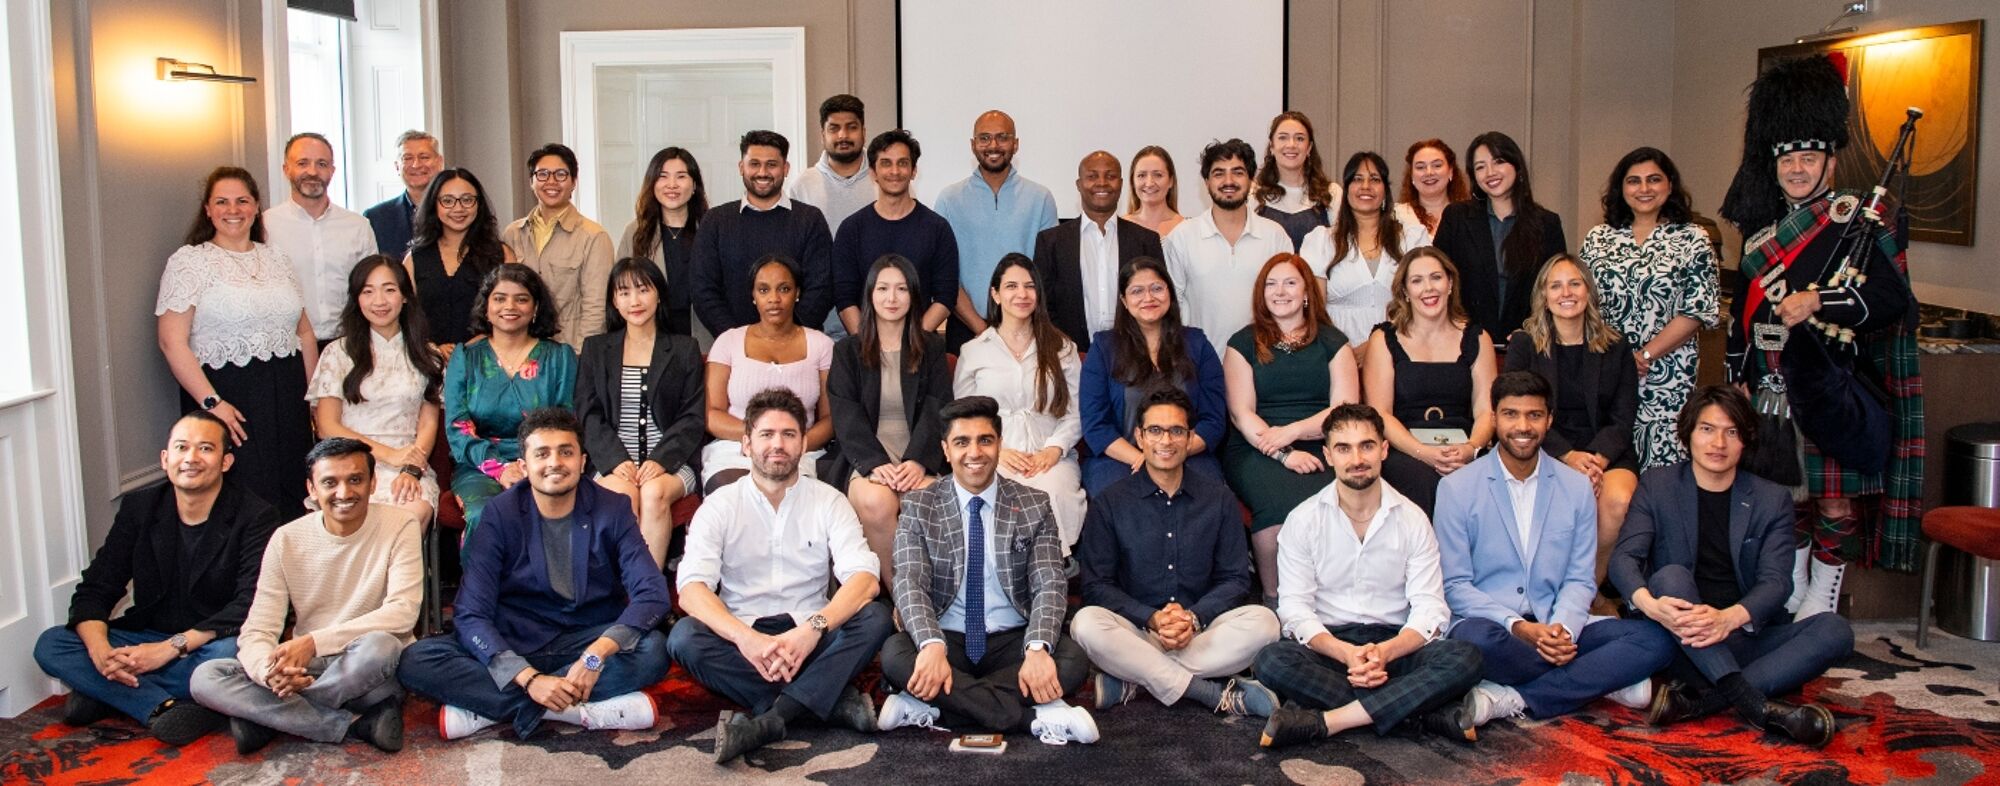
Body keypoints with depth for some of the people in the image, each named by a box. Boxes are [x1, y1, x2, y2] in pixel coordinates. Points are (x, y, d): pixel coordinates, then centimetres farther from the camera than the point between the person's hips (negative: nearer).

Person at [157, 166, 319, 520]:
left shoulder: (276, 258, 15)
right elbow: (172, 342, -10)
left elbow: (305, 332, 18)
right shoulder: (189, 261, -1)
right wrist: (210, 402, -18)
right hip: (228, 398, -5)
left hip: (287, 398, 5)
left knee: (294, 498, 4)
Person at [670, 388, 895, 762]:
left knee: (875, 617, -26)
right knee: (685, 638, -30)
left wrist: (813, 628, -31)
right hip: (741, 638, 0)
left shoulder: (828, 501, 2)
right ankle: (831, 701, -27)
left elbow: (864, 579, -12)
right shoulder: (719, 506, 0)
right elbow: (691, 588, -13)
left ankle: (767, 721, -33)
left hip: (810, 636, 0)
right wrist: (744, 637, -32)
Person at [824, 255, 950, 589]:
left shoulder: (931, 347, 15)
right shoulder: (848, 351, 13)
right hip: (865, 458, 0)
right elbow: (846, 417, 1)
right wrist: (876, 463, -16)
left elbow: (937, 410, 4)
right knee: (876, 502, -34)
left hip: (918, 459, 1)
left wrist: (917, 461, -14)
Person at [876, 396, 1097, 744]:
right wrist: (932, 645, -30)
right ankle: (1035, 717, -30)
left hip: (1012, 642, 1)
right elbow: (910, 584, -9)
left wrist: (1038, 648, -26)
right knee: (895, 654, -32)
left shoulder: (1034, 506, 5)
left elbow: (1050, 585, -5)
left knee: (1074, 659, -28)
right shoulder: (919, 507, 2)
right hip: (947, 640, -1)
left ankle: (931, 707, -26)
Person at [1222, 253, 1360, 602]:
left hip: (1320, 448, 1)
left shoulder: (1332, 341, 16)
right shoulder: (1243, 344, 14)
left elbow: (1346, 409, 7)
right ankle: (1273, 599, -19)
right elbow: (1241, 414, 4)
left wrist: (1292, 432, -9)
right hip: (1257, 451, -1)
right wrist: (1285, 455, -12)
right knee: (1279, 499, -35)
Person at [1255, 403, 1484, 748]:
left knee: (1465, 658, -28)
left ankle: (1322, 722, -32)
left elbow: (1429, 608, -4)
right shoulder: (1303, 520, 1)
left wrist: (1384, 652, -24)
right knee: (1271, 661, -33)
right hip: (1328, 645, -1)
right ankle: (1429, 709, -29)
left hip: (1393, 646, 1)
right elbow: (1294, 607, -6)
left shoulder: (1412, 519, 4)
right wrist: (1346, 653, -25)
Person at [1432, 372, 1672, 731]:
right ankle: (1601, 680, -17)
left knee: (1655, 639, -20)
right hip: (1490, 624, -4)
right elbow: (1455, 585, -4)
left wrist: (1563, 627, -15)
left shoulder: (1576, 487, 10)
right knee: (1474, 639, -39)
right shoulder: (1456, 489, 0)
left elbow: (1580, 579, 7)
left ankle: (1512, 700, -26)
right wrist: (1517, 627, -19)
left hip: (1555, 628, 4)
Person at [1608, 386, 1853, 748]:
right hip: (1679, 637, -2)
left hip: (1745, 635, 2)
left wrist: (1729, 617, -28)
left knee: (1834, 630, -23)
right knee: (1671, 576, -30)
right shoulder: (1657, 485, 6)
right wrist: (1649, 604, -30)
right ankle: (1758, 707, -38)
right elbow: (1624, 557, -6)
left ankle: (1695, 699, -35)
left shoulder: (1773, 500, 8)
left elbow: (1776, 581, -5)